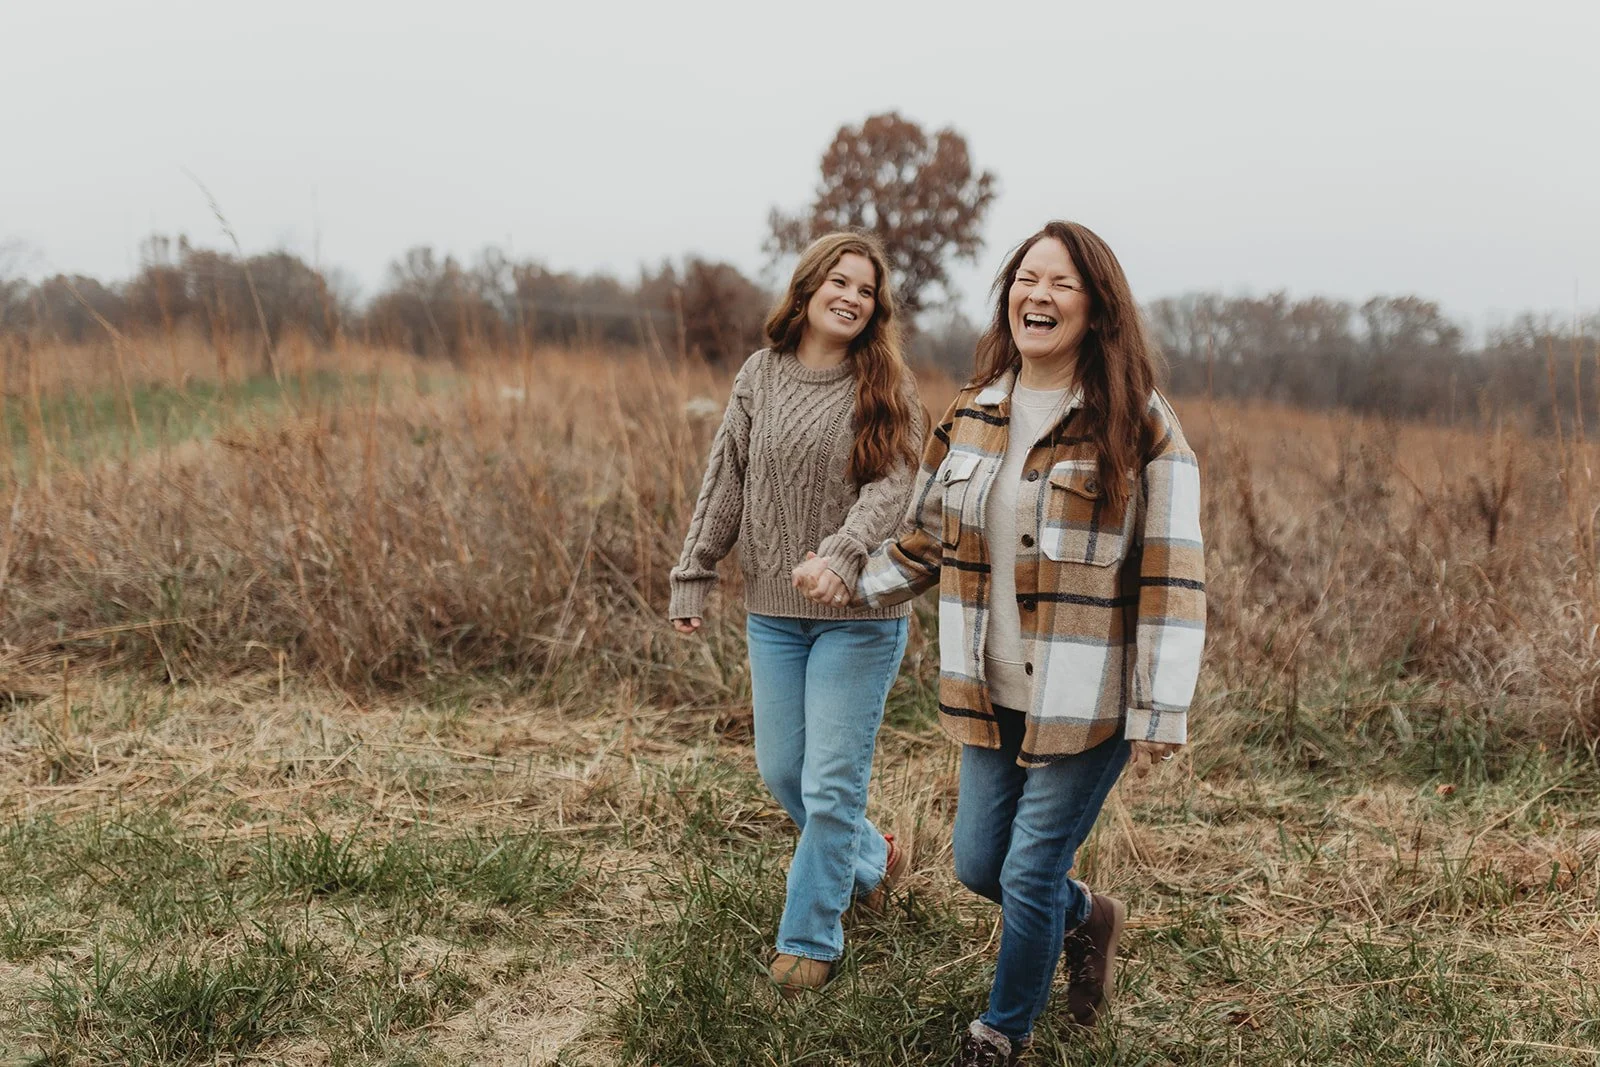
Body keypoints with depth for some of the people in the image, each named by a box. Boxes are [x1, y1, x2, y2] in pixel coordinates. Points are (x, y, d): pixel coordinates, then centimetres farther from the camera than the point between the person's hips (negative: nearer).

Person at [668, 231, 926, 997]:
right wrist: (692, 576, 1)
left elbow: (891, 485, -16)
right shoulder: (761, 375, 4)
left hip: (860, 616, -4)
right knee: (780, 770, 14)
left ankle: (808, 940, 17)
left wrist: (842, 553, -34)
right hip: (773, 611, 4)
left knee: (831, 784, 0)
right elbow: (724, 483, 6)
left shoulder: (887, 390, -5)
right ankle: (871, 859, 40)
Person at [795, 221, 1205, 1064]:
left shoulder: (1140, 428, -12)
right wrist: (850, 578, 1)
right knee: (977, 866, 15)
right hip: (994, 694, 6)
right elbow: (926, 539, 16)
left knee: (1029, 876, 3)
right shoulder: (969, 415, 4)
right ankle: (1088, 919, 47)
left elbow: (1171, 580, -12)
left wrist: (1160, 716, -15)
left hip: (1087, 702, -5)